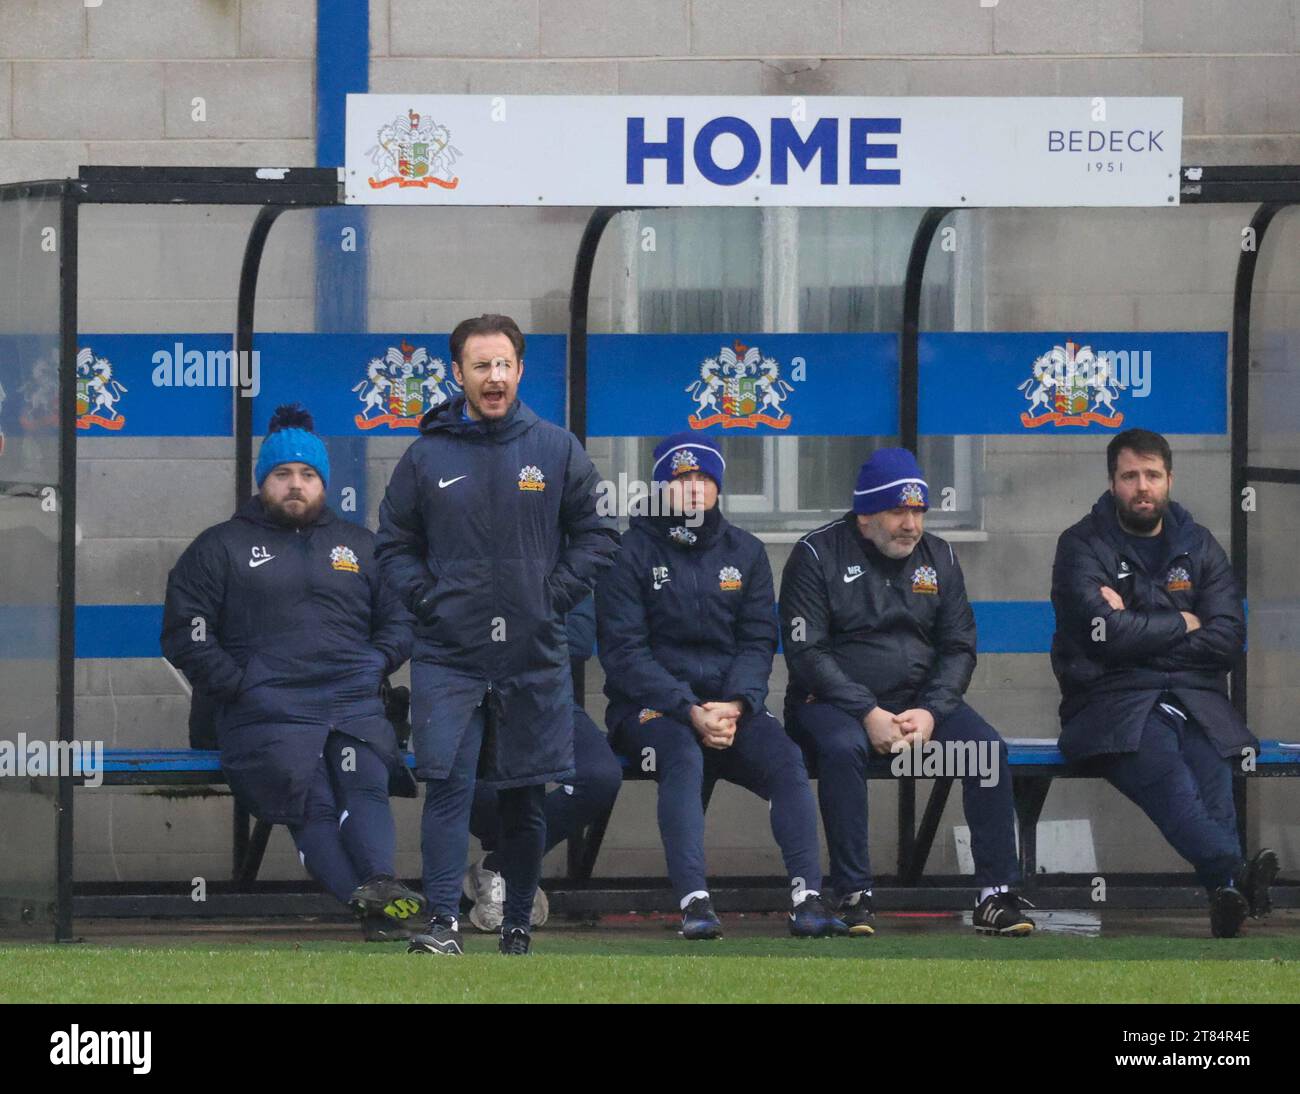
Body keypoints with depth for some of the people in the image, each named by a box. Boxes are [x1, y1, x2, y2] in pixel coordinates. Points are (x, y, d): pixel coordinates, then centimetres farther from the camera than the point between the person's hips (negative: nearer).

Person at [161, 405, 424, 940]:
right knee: (310, 799, -29)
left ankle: (381, 884, -52)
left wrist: (373, 667, 5)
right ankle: (368, 905, -50)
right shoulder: (220, 548, 18)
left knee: (364, 780, -29)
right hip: (266, 709, -3)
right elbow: (185, 635, 9)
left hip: (353, 697, 3)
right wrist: (239, 686, -3)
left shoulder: (360, 545, 27)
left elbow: (401, 619, 25)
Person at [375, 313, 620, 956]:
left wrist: (553, 596, -2)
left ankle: (517, 924, 20)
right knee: (447, 785, -13)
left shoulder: (558, 451, 5)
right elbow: (393, 543, 11)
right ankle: (444, 922, -16)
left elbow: (596, 536, 9)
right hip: (448, 657, -1)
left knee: (525, 799, 8)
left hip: (534, 658, 1)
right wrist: (427, 599, -2)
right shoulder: (427, 456, 4)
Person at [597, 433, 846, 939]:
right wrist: (690, 711, -19)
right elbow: (624, 651, -7)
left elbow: (758, 641, 8)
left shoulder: (745, 552, 13)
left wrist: (736, 705, -13)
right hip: (649, 707, -3)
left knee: (785, 757, -25)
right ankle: (694, 903, -43)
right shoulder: (633, 552, 0)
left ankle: (807, 899, -31)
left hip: (732, 703, 3)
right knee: (684, 757, -35)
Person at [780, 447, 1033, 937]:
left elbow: (959, 648, 7)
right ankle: (854, 896, -32)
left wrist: (931, 713, -12)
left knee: (989, 749, -22)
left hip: (921, 699, 4)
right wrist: (867, 713, -21)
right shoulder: (818, 555, -4)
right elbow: (806, 652, -10)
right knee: (842, 748, -37)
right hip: (833, 700, -4)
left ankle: (997, 893, -19)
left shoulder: (937, 557, 10)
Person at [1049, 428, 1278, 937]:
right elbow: (1106, 635, -10)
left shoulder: (1198, 547, 18)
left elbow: (1227, 639, 5)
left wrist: (1139, 632, -3)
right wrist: (1180, 625, 3)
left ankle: (1228, 895, -49)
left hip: (1194, 700, 4)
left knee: (1211, 777, -31)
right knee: (1164, 766, -36)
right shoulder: (1083, 546, 6)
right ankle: (1236, 876, -58)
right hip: (1112, 701, -4)